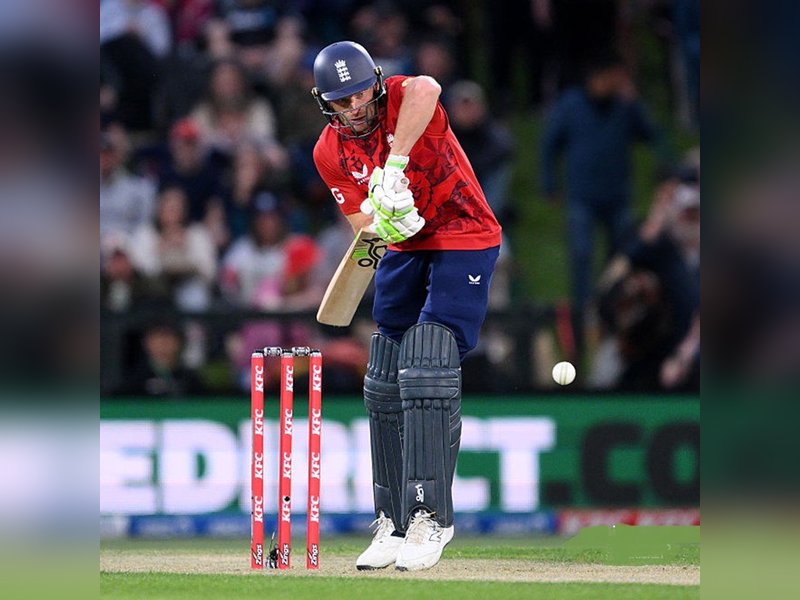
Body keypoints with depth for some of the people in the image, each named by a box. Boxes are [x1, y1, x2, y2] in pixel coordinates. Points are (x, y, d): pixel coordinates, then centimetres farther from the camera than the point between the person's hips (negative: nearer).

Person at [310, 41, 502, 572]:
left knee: (427, 375, -19)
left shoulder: (401, 100, -19)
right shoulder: (329, 154, -2)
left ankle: (429, 519, -19)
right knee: (384, 387, 6)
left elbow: (426, 89, -44)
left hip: (465, 242, -7)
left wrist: (395, 166, -50)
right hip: (404, 249, 7)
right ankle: (394, 523, 16)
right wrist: (380, 222, -26)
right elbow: (361, 221, -1)